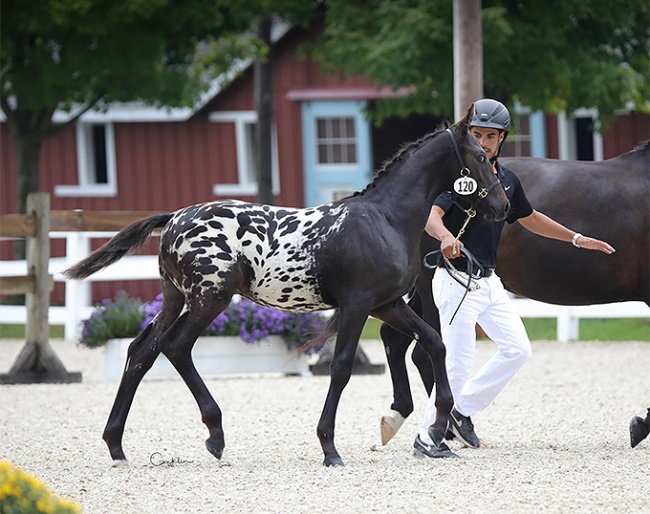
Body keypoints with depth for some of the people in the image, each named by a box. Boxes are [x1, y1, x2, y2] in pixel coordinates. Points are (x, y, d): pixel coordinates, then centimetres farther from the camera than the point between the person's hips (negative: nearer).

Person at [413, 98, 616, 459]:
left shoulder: (508, 181, 9)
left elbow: (530, 219, 27)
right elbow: (431, 215, -28)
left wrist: (577, 239, 27)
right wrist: (445, 236, -50)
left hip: (489, 281, 7)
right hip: (456, 281, -7)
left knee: (517, 350, 4)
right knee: (457, 363, -8)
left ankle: (463, 410, 14)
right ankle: (427, 437, 4)